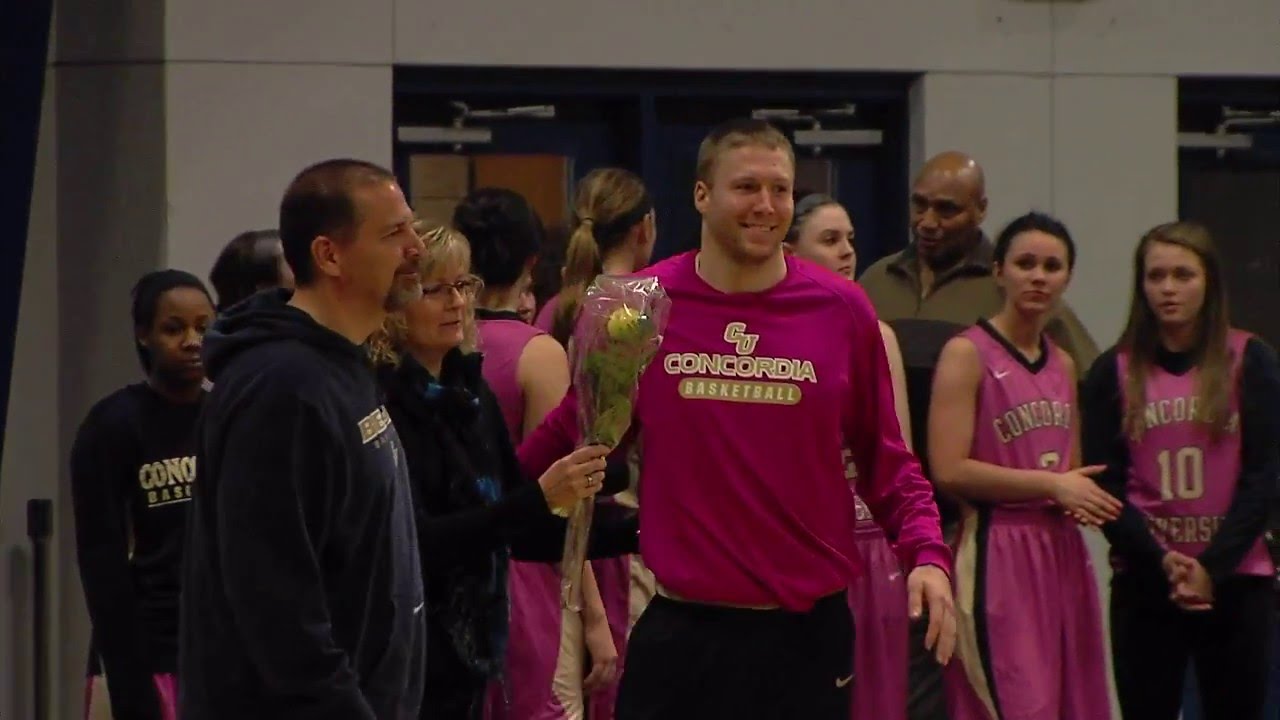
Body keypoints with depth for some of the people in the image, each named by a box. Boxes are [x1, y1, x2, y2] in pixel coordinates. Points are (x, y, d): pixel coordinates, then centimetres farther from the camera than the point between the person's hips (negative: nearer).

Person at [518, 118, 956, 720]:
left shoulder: (842, 310, 1)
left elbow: (886, 462, 6)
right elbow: (574, 435, 13)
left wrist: (927, 553, -8)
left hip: (808, 631, 0)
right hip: (680, 631, 0)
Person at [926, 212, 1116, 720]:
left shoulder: (1063, 364, 16)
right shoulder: (967, 353, -6)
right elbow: (948, 469, -16)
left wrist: (1078, 497, 3)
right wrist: (1051, 485, -13)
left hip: (1061, 554, 7)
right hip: (997, 557, -7)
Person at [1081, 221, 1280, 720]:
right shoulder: (1114, 372, 4)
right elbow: (1104, 484, 0)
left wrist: (1213, 566, -12)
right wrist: (1161, 562, -14)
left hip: (1236, 580, -1)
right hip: (1144, 584, 1)